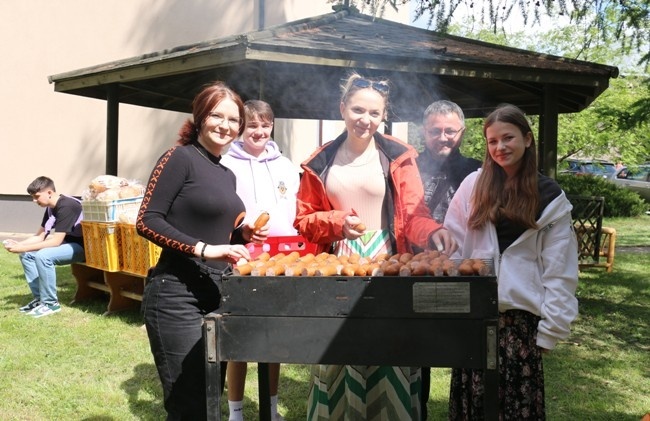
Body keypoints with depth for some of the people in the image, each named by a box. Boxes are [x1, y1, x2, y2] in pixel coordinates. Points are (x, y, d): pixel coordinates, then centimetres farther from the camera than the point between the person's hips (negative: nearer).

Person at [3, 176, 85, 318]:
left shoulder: (66, 206, -24)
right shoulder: (50, 208, 6)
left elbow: (56, 241, -28)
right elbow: (40, 236, 8)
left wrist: (23, 248, -27)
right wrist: (19, 244, -10)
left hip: (81, 246, -10)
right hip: (67, 243, 10)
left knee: (43, 256, -30)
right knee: (26, 255, 2)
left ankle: (51, 303, -17)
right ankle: (39, 298, 6)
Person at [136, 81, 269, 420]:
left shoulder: (227, 174, 15)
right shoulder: (180, 158, -9)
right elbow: (147, 222, -16)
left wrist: (242, 234, 3)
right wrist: (204, 249, -22)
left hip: (216, 295, 9)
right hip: (177, 296, -8)